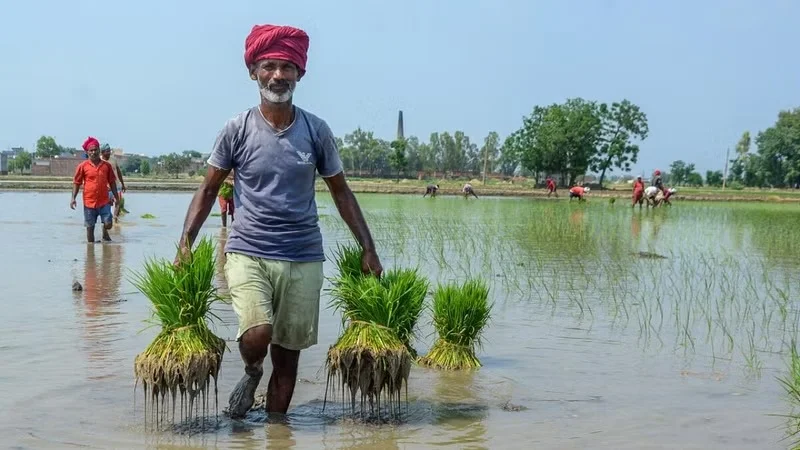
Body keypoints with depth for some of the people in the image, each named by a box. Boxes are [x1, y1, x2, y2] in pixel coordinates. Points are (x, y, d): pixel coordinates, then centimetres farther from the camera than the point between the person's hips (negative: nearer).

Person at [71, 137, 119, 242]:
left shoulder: (107, 166, 4)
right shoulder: (83, 166, 0)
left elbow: (112, 182, 12)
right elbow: (76, 183, 3)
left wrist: (117, 198, 12)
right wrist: (73, 198, -7)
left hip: (104, 201, 1)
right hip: (89, 202, -1)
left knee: (108, 224, -6)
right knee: (90, 227, 4)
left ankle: (105, 233, 27)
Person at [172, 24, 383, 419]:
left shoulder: (316, 131, 3)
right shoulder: (237, 129, 0)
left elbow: (341, 192, 11)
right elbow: (208, 189, 7)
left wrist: (368, 249, 7)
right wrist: (185, 244, -4)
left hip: (304, 258, 2)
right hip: (247, 253, -2)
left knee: (288, 354, 8)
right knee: (257, 334, -23)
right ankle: (251, 372, 13)